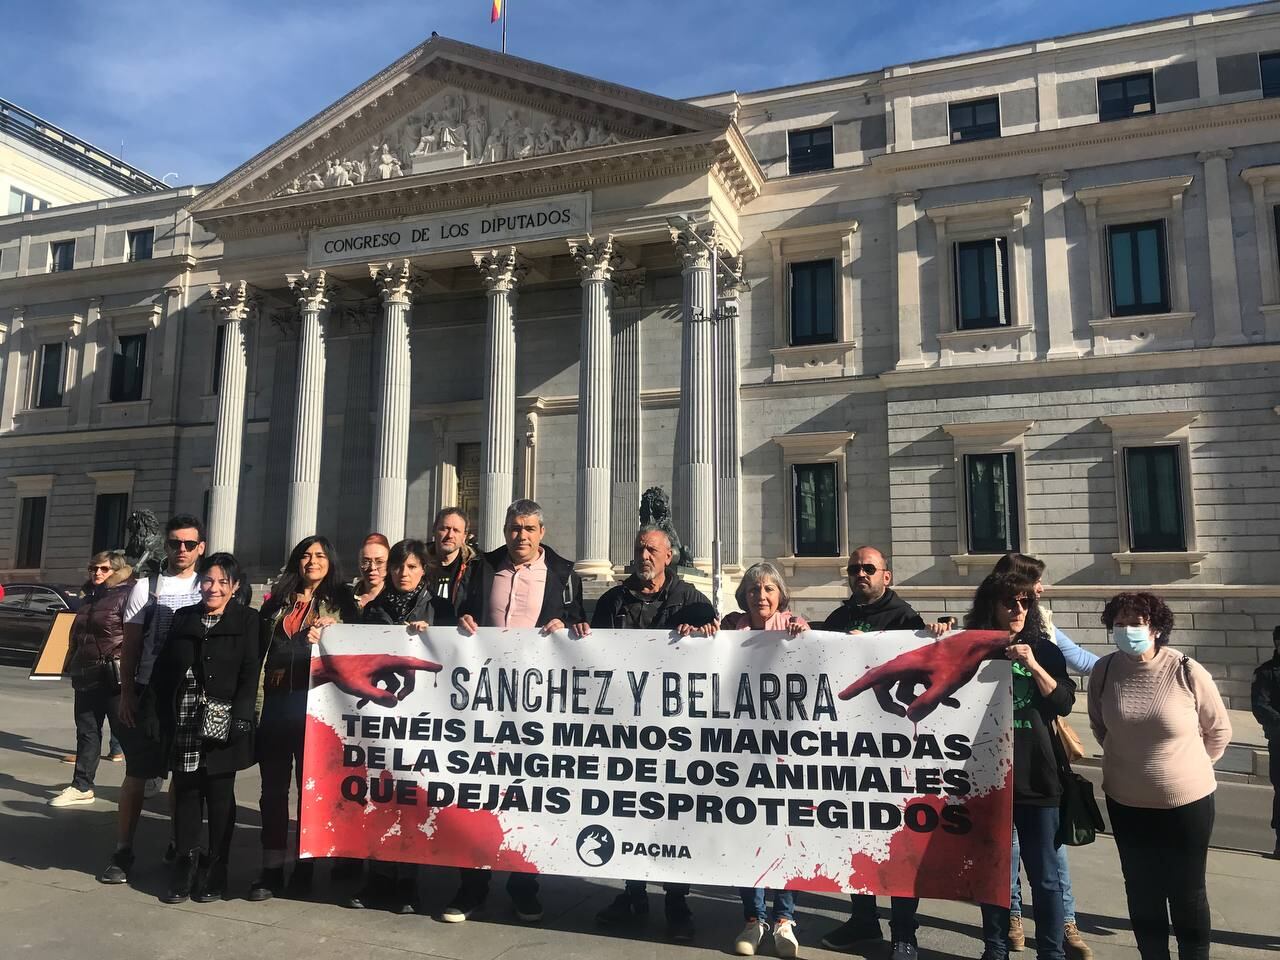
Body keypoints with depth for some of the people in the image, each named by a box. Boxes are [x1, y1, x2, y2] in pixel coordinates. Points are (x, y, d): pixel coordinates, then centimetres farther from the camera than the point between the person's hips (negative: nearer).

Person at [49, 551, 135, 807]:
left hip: (113, 677, -8)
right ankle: (81, 787, 17)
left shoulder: (127, 595, -10)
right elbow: (77, 636, 24)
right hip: (87, 677, 8)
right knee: (87, 731, 11)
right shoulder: (89, 598, 16)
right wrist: (72, 666, 20)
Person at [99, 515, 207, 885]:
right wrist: (126, 692, -1)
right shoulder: (145, 588, 3)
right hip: (148, 693, -1)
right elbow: (130, 645, 4)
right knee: (136, 774, 3)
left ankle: (179, 845, 23)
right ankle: (123, 852, 12)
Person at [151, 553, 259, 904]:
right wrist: (162, 715, 3)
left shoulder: (247, 620, -1)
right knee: (186, 793, 7)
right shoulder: (183, 618, 10)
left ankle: (214, 872, 17)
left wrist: (239, 716, -16)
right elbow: (163, 671, 11)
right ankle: (185, 869, 18)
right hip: (184, 723, 3)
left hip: (223, 722, -3)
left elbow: (250, 673, -7)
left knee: (220, 796, 6)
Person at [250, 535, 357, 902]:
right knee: (273, 787, 5)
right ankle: (272, 869, 13)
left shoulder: (341, 601, 7)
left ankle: (305, 866, 19)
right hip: (277, 702, 2)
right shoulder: (278, 600, 14)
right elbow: (260, 648, 9)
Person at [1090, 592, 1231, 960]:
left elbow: (1219, 730, -1)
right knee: (1141, 892, 17)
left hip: (1187, 801, -2)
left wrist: (1189, 767, 6)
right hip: (1126, 802, 3)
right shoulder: (1104, 671, -11)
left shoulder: (1187, 672, -18)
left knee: (1187, 893, 13)